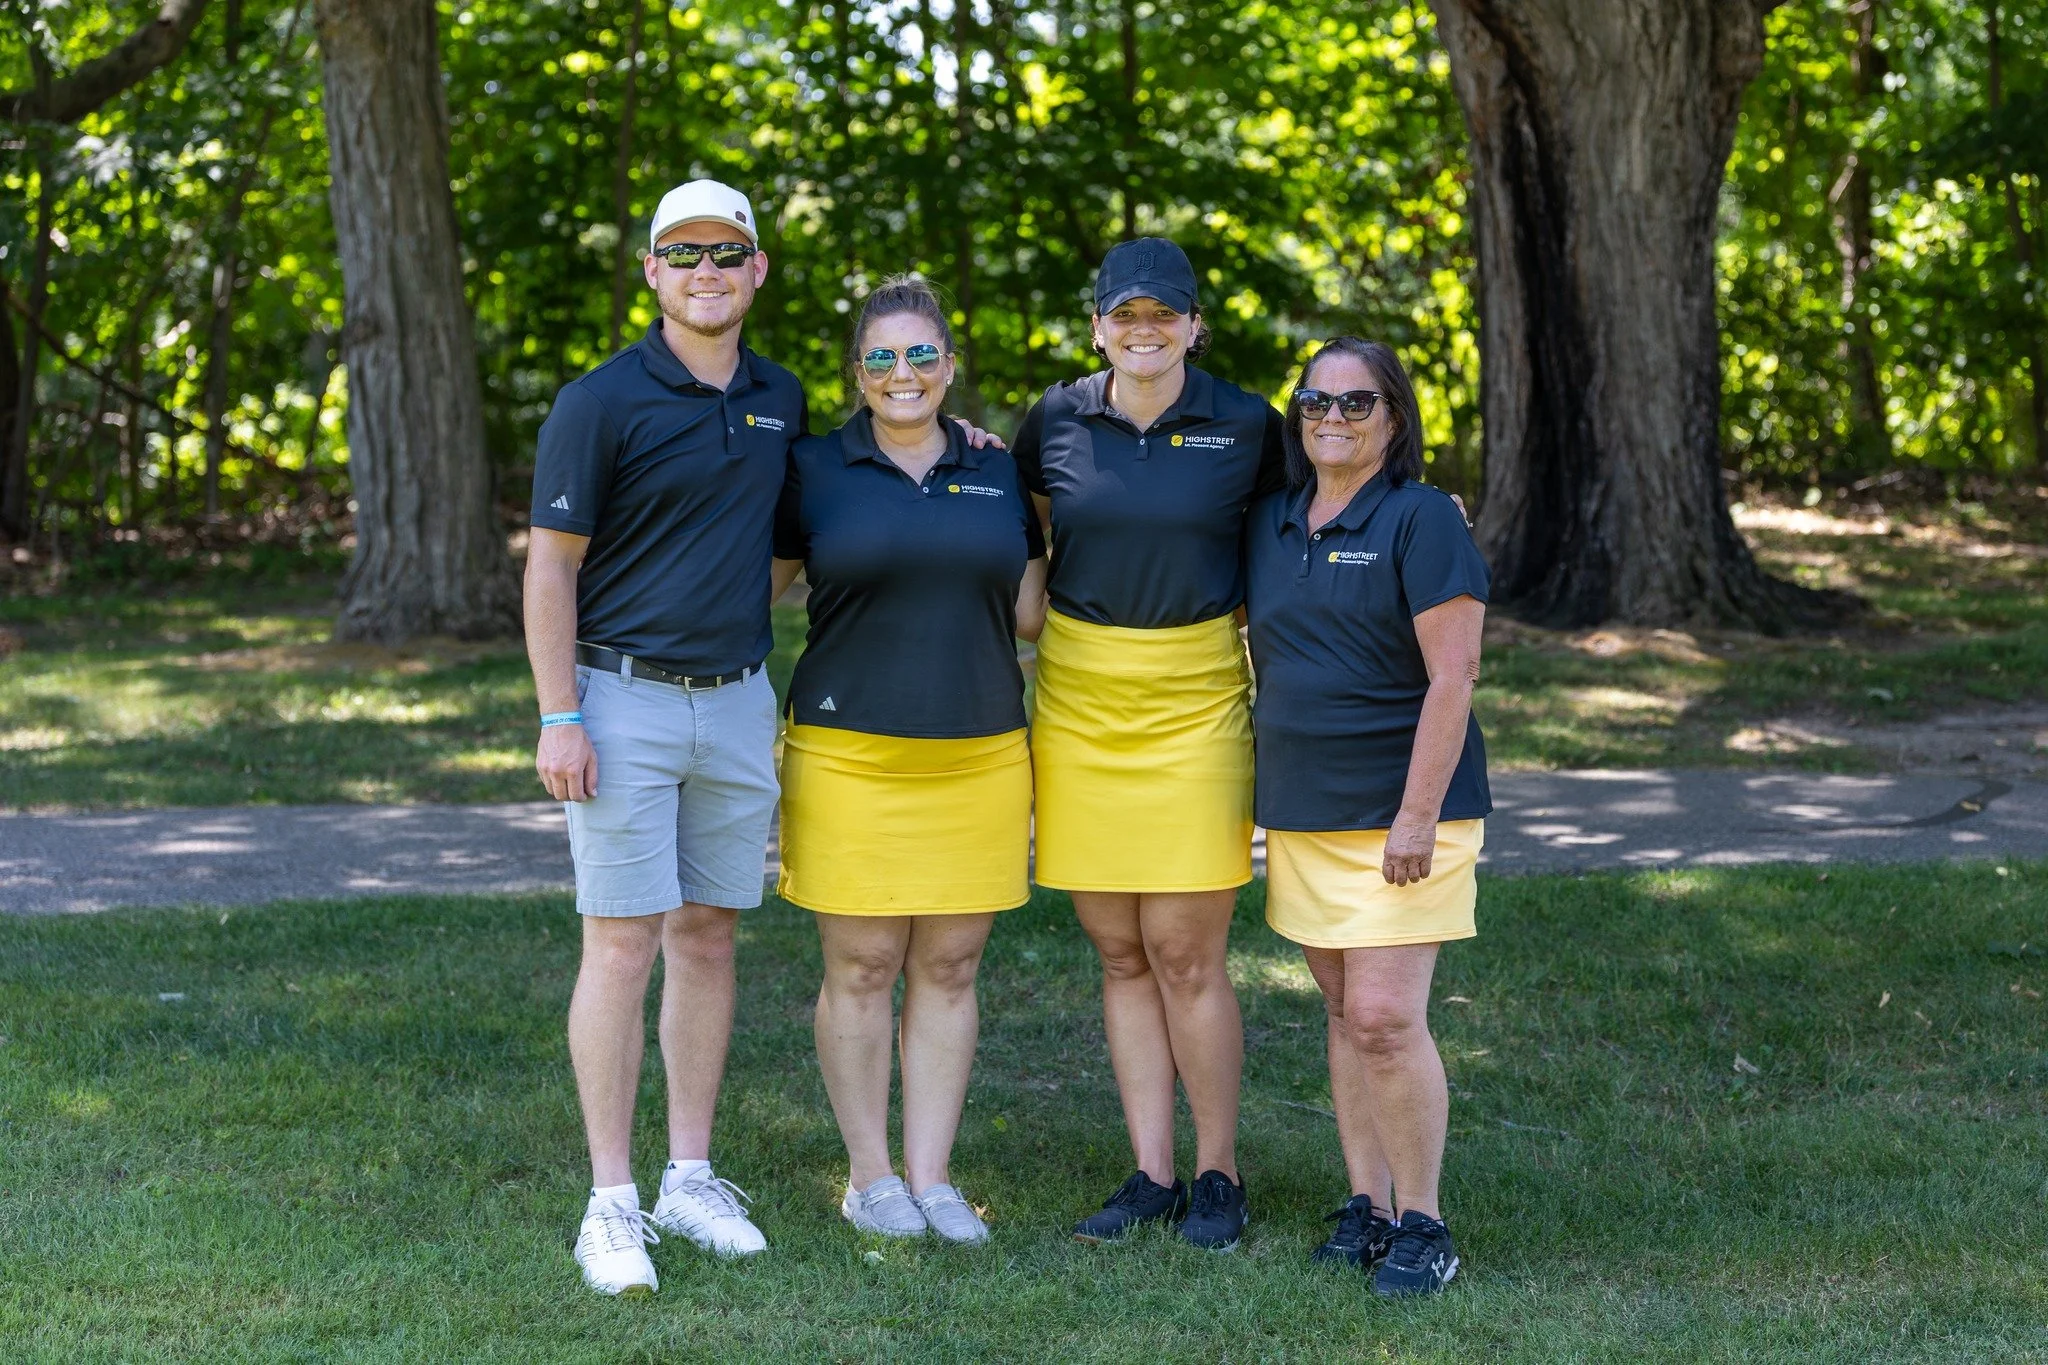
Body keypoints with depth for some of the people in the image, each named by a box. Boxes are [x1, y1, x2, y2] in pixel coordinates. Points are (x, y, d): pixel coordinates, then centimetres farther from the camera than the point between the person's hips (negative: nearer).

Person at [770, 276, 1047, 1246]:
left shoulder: (998, 476, 10)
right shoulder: (814, 471, 1)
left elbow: (1030, 613, 14)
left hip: (979, 757, 3)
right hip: (850, 755, -3)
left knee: (949, 968, 6)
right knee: (861, 969, 1)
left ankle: (931, 1177, 13)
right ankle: (869, 1177, 12)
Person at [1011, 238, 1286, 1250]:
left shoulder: (1247, 427, -2)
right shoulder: (1055, 420, 4)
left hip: (1194, 701, -3)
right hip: (1079, 700, 3)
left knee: (1184, 955, -4)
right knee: (1120, 955, 7)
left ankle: (1219, 1174, 10)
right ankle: (1152, 1175, 15)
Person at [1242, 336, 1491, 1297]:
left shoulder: (1422, 521, -9)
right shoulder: (1270, 525, 10)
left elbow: (1452, 676, -14)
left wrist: (1417, 814, -18)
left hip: (1398, 810, -6)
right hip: (1303, 813, 6)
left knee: (1385, 1018, -11)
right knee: (1345, 1013, 10)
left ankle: (1421, 1227, -2)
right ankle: (1366, 1209, 17)